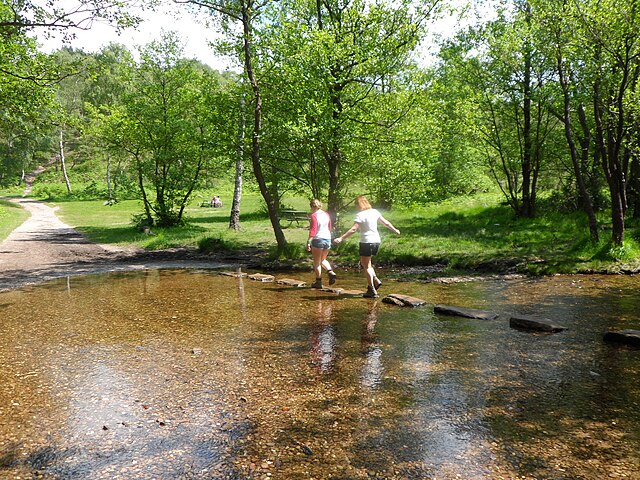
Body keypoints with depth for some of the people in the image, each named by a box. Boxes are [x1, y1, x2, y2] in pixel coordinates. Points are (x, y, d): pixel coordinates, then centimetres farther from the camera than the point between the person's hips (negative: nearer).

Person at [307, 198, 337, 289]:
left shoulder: (314, 215, -11)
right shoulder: (326, 215, 10)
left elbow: (313, 230, -18)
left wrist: (309, 242, -18)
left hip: (318, 239, -7)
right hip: (328, 239, 7)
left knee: (317, 262, 5)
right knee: (323, 259, 22)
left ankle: (318, 282, 9)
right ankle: (331, 272, 0)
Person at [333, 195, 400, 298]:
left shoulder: (360, 215, -12)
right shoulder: (375, 212, 7)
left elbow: (353, 229, -21)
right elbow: (386, 222, 16)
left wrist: (341, 238, -23)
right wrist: (395, 230, 31)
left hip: (366, 242, -7)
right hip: (376, 241, 7)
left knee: (366, 266, 3)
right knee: (364, 262, 24)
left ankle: (372, 290, 4)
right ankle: (376, 280, 13)